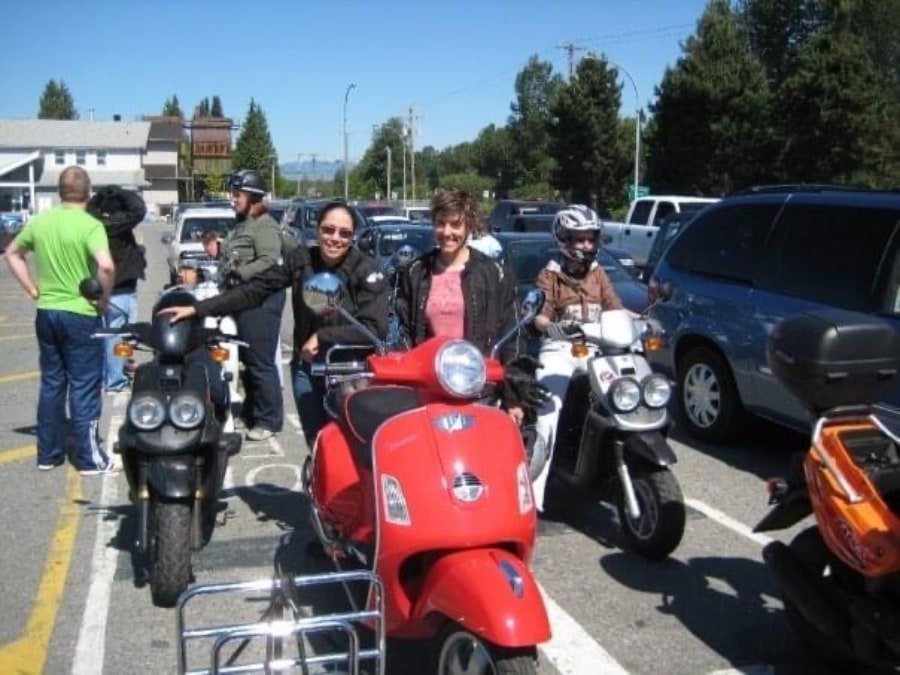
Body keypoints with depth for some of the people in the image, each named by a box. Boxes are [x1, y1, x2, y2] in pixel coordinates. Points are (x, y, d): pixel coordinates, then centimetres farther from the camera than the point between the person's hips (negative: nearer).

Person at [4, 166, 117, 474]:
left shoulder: (40, 221, 5)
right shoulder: (90, 225, -15)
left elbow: (12, 253, 17)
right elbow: (106, 266, -29)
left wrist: (33, 289, 14)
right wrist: (103, 299, -14)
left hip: (47, 313, 6)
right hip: (81, 315, -6)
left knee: (51, 383, 15)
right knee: (84, 388, 2)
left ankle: (48, 454, 22)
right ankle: (89, 458, 8)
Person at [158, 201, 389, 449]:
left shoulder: (365, 269, -13)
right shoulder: (301, 259, -2)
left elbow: (376, 328, -20)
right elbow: (254, 289, -1)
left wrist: (322, 336, -19)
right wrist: (197, 309, -5)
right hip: (307, 367, 4)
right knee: (316, 444, 13)